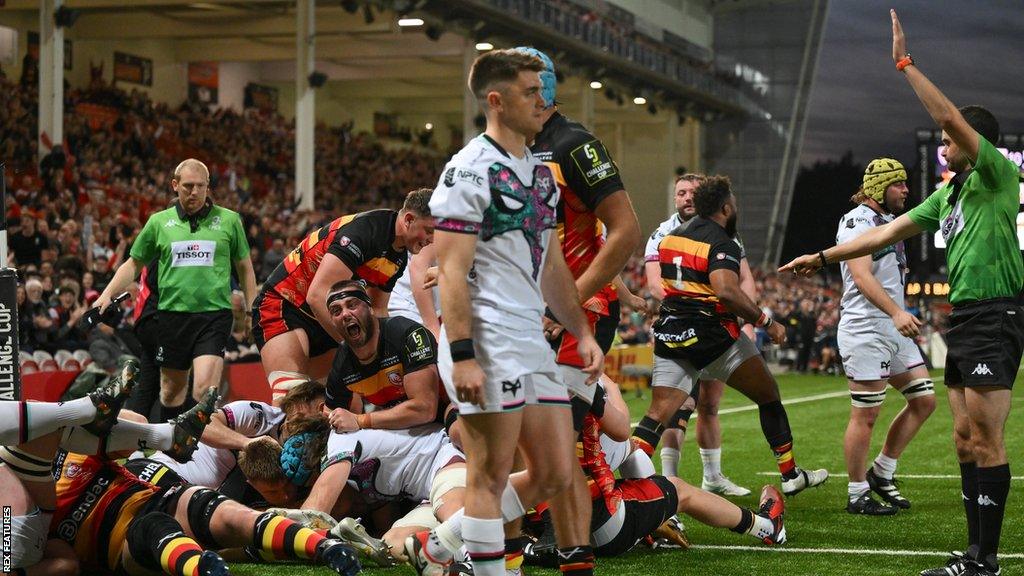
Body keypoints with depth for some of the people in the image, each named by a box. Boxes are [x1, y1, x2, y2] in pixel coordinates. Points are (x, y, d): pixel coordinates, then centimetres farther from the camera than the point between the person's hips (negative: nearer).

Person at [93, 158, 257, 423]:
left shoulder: (228, 220, 6)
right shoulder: (159, 222, 9)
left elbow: (244, 268, 14)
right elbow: (133, 264, 17)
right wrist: (107, 295, 5)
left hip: (214, 314, -2)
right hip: (172, 313, 2)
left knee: (205, 388, -18)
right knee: (172, 389, 9)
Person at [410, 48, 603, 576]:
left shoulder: (540, 173, 18)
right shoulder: (470, 171, -9)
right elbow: (451, 272, -14)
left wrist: (581, 331, 18)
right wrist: (461, 356, -21)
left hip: (532, 341, 9)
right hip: (487, 339, -9)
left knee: (555, 475, 9)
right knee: (491, 473, -4)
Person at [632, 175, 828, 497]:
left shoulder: (670, 239, 12)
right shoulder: (721, 244, -12)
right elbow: (726, 290, -27)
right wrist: (765, 322, -19)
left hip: (669, 333, 6)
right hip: (712, 334, -6)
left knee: (658, 414, 2)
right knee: (768, 395, 11)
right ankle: (791, 475, 17)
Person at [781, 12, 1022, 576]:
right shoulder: (950, 192, 19)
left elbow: (948, 115, -19)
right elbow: (888, 232, 22)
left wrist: (905, 63, -15)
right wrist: (824, 257, 20)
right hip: (963, 318, 10)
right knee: (966, 439, 9)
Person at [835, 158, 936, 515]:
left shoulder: (888, 221, 19)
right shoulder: (857, 221, -11)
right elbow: (861, 276, -24)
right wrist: (896, 312, -34)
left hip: (894, 330, 10)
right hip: (866, 329, -10)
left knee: (924, 400, 9)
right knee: (865, 415, -5)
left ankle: (881, 474, 18)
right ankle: (857, 495, 5)